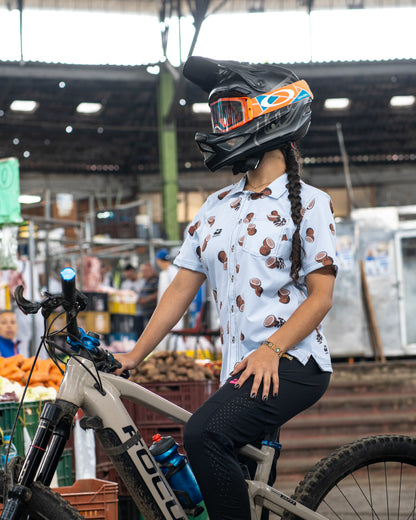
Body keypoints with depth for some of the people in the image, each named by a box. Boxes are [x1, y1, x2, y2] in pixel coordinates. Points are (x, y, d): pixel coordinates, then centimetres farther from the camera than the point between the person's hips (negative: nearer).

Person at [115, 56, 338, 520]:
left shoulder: (308, 203, -2)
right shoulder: (215, 208, 16)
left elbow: (320, 296, -8)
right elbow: (181, 289, 14)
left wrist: (271, 349, -22)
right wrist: (133, 356, 6)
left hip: (291, 364, -7)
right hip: (241, 372, 7)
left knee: (204, 433, -29)